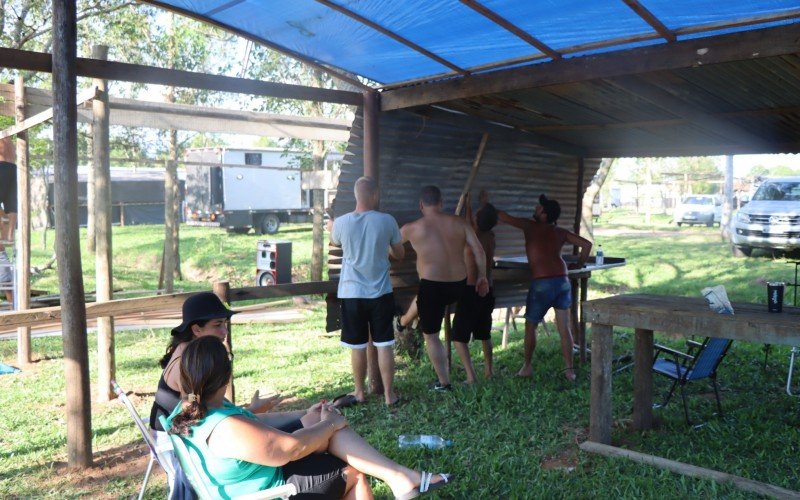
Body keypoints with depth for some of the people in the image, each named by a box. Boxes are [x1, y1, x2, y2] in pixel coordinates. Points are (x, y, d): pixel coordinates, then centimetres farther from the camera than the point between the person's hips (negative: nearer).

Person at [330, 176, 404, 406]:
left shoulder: (342, 222, -8)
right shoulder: (387, 221, -8)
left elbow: (334, 242, 17)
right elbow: (400, 254, 6)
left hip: (352, 293, 0)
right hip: (381, 292, 0)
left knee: (357, 346, 11)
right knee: (385, 345, 8)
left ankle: (359, 392, 24)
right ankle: (389, 394, 15)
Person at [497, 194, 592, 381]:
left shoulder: (530, 226, 3)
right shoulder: (561, 233, 13)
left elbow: (505, 217, 7)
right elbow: (587, 244, 10)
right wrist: (579, 264, 21)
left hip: (541, 284, -4)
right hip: (562, 282, 4)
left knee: (530, 325, 12)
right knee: (564, 328, 7)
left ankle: (527, 366, 19)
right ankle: (569, 369, 10)